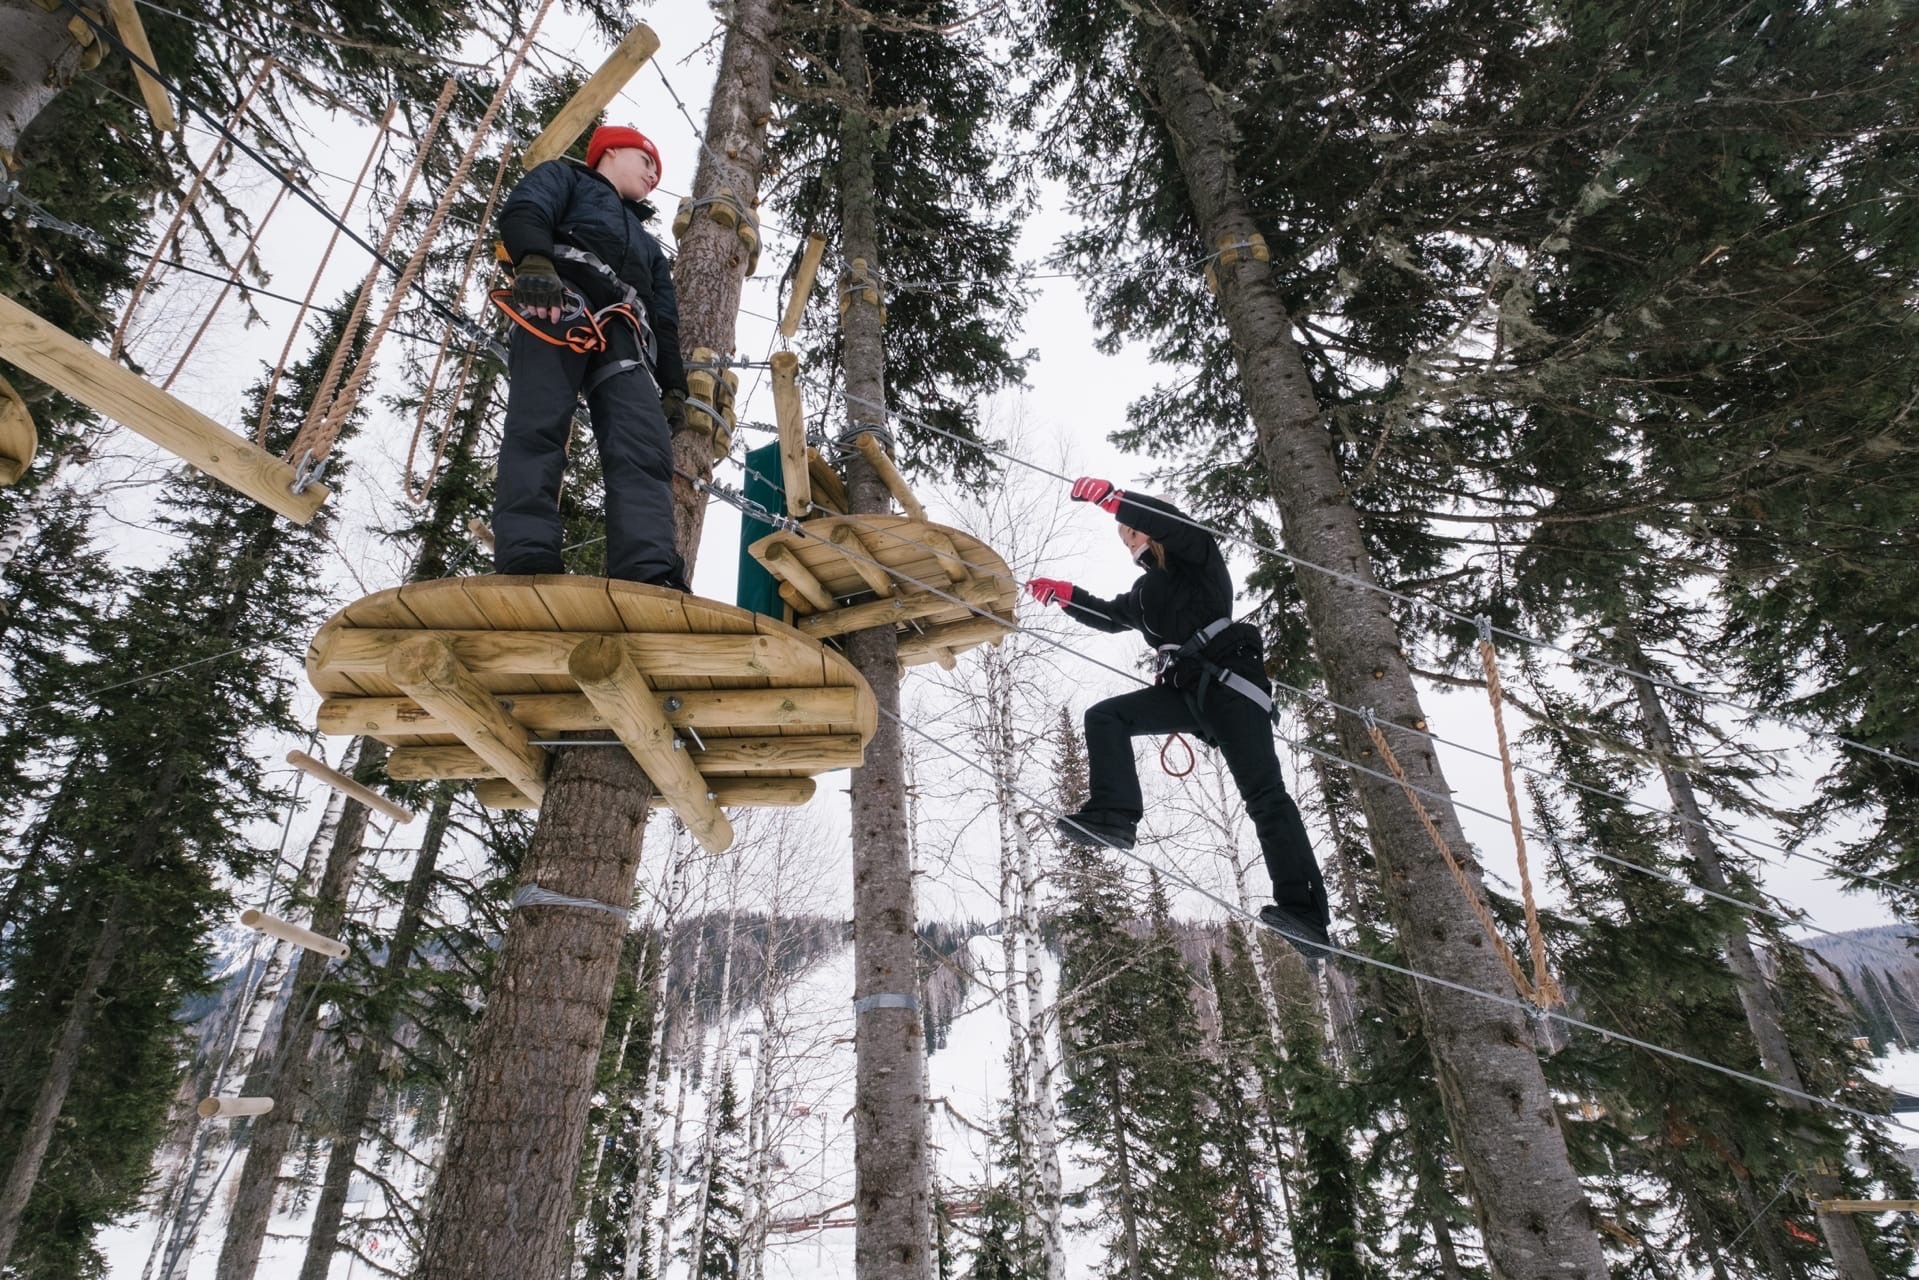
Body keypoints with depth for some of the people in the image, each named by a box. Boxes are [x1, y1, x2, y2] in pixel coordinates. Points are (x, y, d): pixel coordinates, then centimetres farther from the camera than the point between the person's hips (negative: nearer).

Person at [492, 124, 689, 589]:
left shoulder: (648, 245, 44)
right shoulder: (565, 177, 31)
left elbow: (666, 321, 31)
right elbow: (524, 211, 6)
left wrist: (674, 386, 13)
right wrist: (535, 262, -18)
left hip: (624, 332, 4)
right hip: (560, 307, -4)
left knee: (646, 449, -22)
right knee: (538, 429, -25)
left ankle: (648, 577, -39)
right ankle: (528, 562, -39)